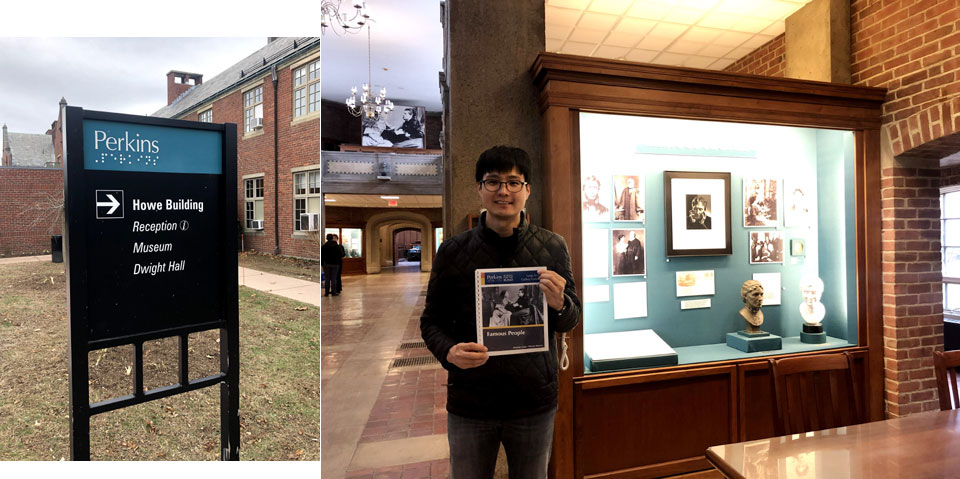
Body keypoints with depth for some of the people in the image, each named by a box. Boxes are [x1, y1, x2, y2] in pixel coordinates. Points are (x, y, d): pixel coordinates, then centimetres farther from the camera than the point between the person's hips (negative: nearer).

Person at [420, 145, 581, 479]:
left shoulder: (552, 247, -4)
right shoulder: (452, 251, -6)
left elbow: (570, 322, 3)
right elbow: (431, 321, 1)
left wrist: (559, 304, -20)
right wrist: (449, 352, -19)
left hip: (535, 400, 1)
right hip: (469, 401, 0)